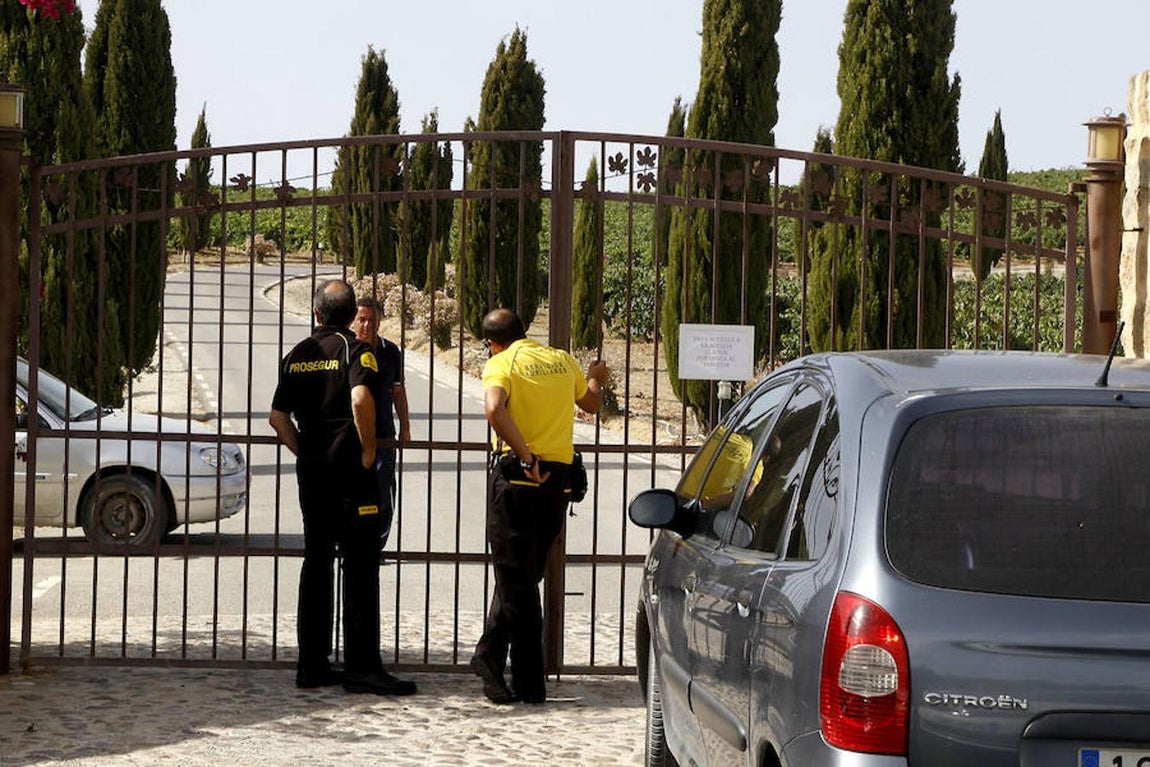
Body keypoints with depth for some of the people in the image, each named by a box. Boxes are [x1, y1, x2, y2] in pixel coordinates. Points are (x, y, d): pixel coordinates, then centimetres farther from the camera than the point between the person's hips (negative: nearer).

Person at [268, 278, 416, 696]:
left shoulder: (297, 355, 11)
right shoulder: (355, 349, -6)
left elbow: (278, 416, 10)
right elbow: (360, 398, -24)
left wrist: (304, 452, 15)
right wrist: (368, 447, -14)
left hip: (311, 469, 6)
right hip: (349, 467, -6)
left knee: (316, 563, 12)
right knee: (360, 566, -4)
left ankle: (312, 664, 13)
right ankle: (361, 666, -6)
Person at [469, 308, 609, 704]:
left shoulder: (501, 364, -4)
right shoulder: (563, 360, 11)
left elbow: (494, 409, -25)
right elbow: (591, 403, 29)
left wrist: (526, 457, -20)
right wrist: (595, 379, 50)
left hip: (516, 474, -4)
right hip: (559, 476, 4)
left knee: (516, 577, 1)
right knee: (524, 575, 16)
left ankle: (529, 683, 0)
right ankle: (490, 654, 15)